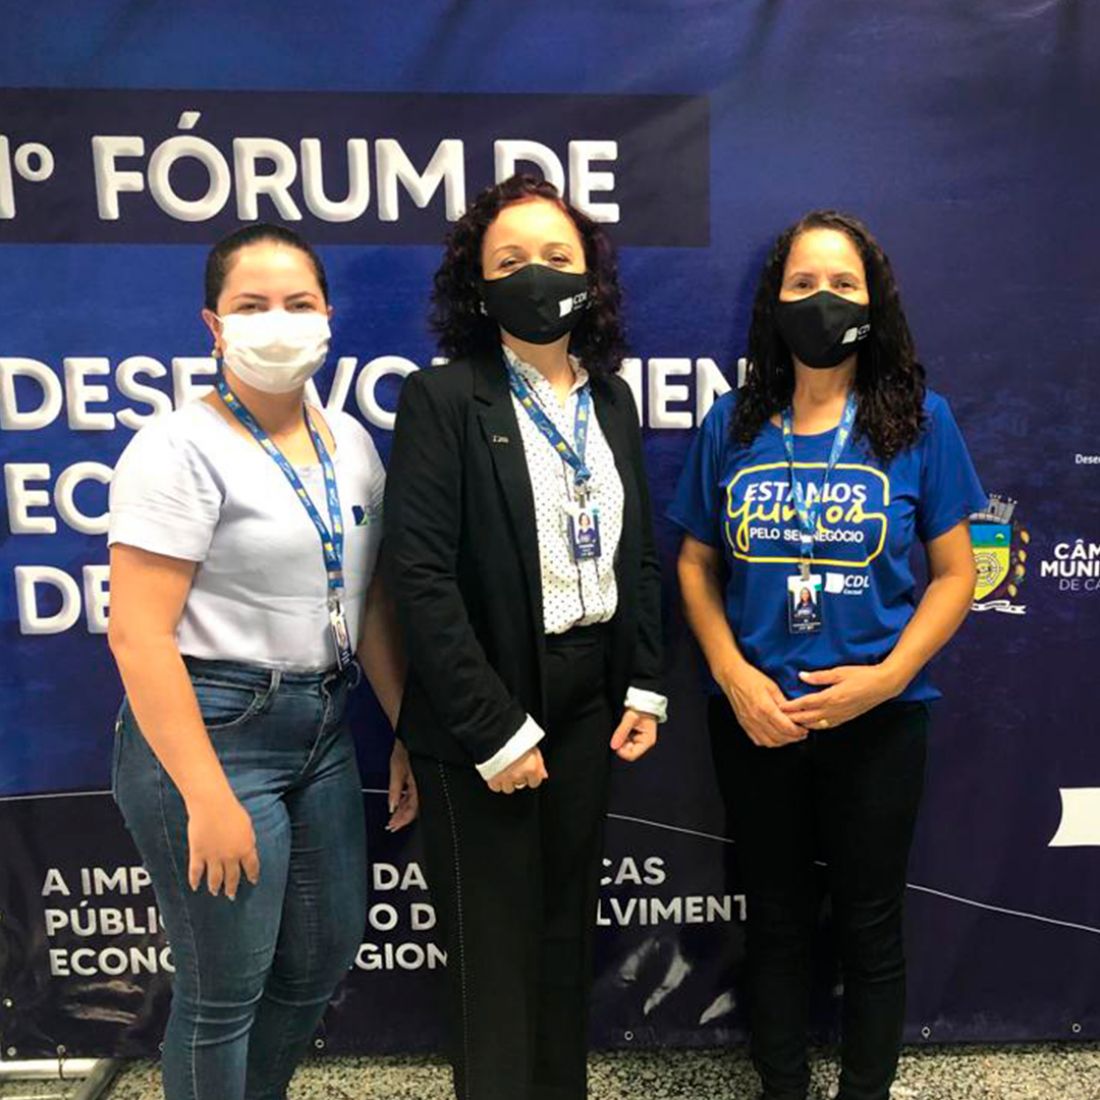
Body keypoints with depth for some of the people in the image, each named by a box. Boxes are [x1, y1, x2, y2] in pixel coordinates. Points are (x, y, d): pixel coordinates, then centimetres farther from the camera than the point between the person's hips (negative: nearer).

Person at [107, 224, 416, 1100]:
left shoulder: (349, 442, 7)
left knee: (326, 955, 20)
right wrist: (207, 798, -19)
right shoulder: (181, 449, -13)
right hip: (212, 731, -7)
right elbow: (138, 633, -17)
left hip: (324, 728, 7)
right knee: (225, 987, 8)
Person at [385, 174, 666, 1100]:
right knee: (497, 944, 9)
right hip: (486, 718, -5)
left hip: (589, 702, 6)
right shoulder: (444, 398, -11)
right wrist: (494, 731, -17)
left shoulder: (610, 397, 7)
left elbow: (639, 553, 11)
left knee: (568, 925, 20)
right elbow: (421, 577, -16)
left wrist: (645, 688, 4)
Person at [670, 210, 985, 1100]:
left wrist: (886, 678, -15)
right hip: (754, 718, 2)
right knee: (776, 920, 17)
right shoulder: (731, 424, -1)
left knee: (869, 926, 15)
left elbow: (955, 573, -2)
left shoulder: (920, 421, -4)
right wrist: (732, 674, -10)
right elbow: (696, 565, 3)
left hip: (877, 719, -1)